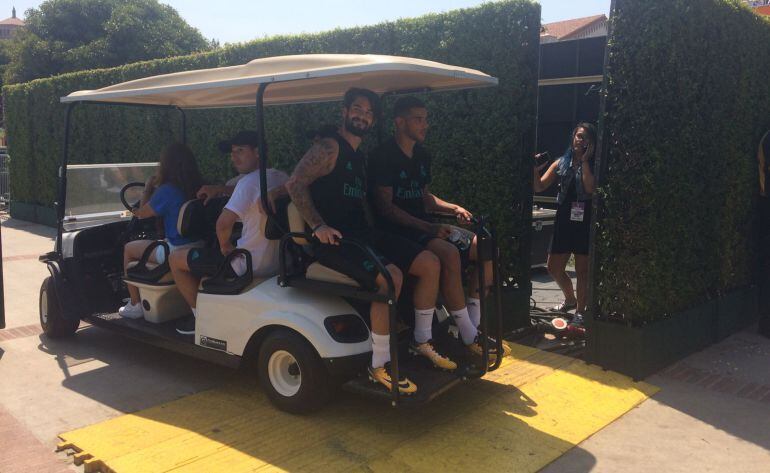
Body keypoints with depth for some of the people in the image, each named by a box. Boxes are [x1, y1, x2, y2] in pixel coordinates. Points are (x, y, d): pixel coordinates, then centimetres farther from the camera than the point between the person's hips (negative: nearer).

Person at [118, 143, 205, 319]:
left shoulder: (167, 190, -19)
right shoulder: (197, 188, 2)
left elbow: (143, 213, -2)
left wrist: (148, 189, 12)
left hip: (177, 251, -8)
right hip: (199, 247, 8)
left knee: (129, 249, 16)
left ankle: (135, 305, 20)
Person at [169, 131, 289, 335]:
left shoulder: (249, 182, -20)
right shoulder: (281, 177, 4)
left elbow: (224, 223, -28)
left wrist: (225, 245, -8)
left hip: (247, 265, -9)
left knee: (176, 259, 7)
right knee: (206, 257, 34)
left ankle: (200, 315, 14)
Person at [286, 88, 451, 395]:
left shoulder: (359, 156, 20)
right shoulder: (329, 147, -6)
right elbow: (295, 183, -16)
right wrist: (318, 225, -25)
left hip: (361, 234, 9)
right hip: (333, 240, -9)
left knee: (430, 263, -2)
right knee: (390, 276, -31)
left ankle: (422, 344, 10)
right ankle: (379, 365, -20)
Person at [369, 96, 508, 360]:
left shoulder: (422, 155, 17)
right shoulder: (384, 156, -9)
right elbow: (385, 206, -16)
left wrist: (453, 209, 5)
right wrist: (428, 228, -24)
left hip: (423, 228, 9)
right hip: (396, 232, -9)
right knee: (449, 253, -34)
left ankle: (473, 325, -3)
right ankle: (469, 338, -24)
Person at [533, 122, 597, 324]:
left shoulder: (594, 164, -1)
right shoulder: (561, 163, 7)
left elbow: (590, 189, -19)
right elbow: (539, 187, 2)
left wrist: (585, 161, -13)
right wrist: (536, 170, -17)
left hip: (585, 221, -4)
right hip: (564, 219, 4)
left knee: (582, 269, 2)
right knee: (554, 268, 10)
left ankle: (580, 311, 15)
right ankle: (570, 299, 35)